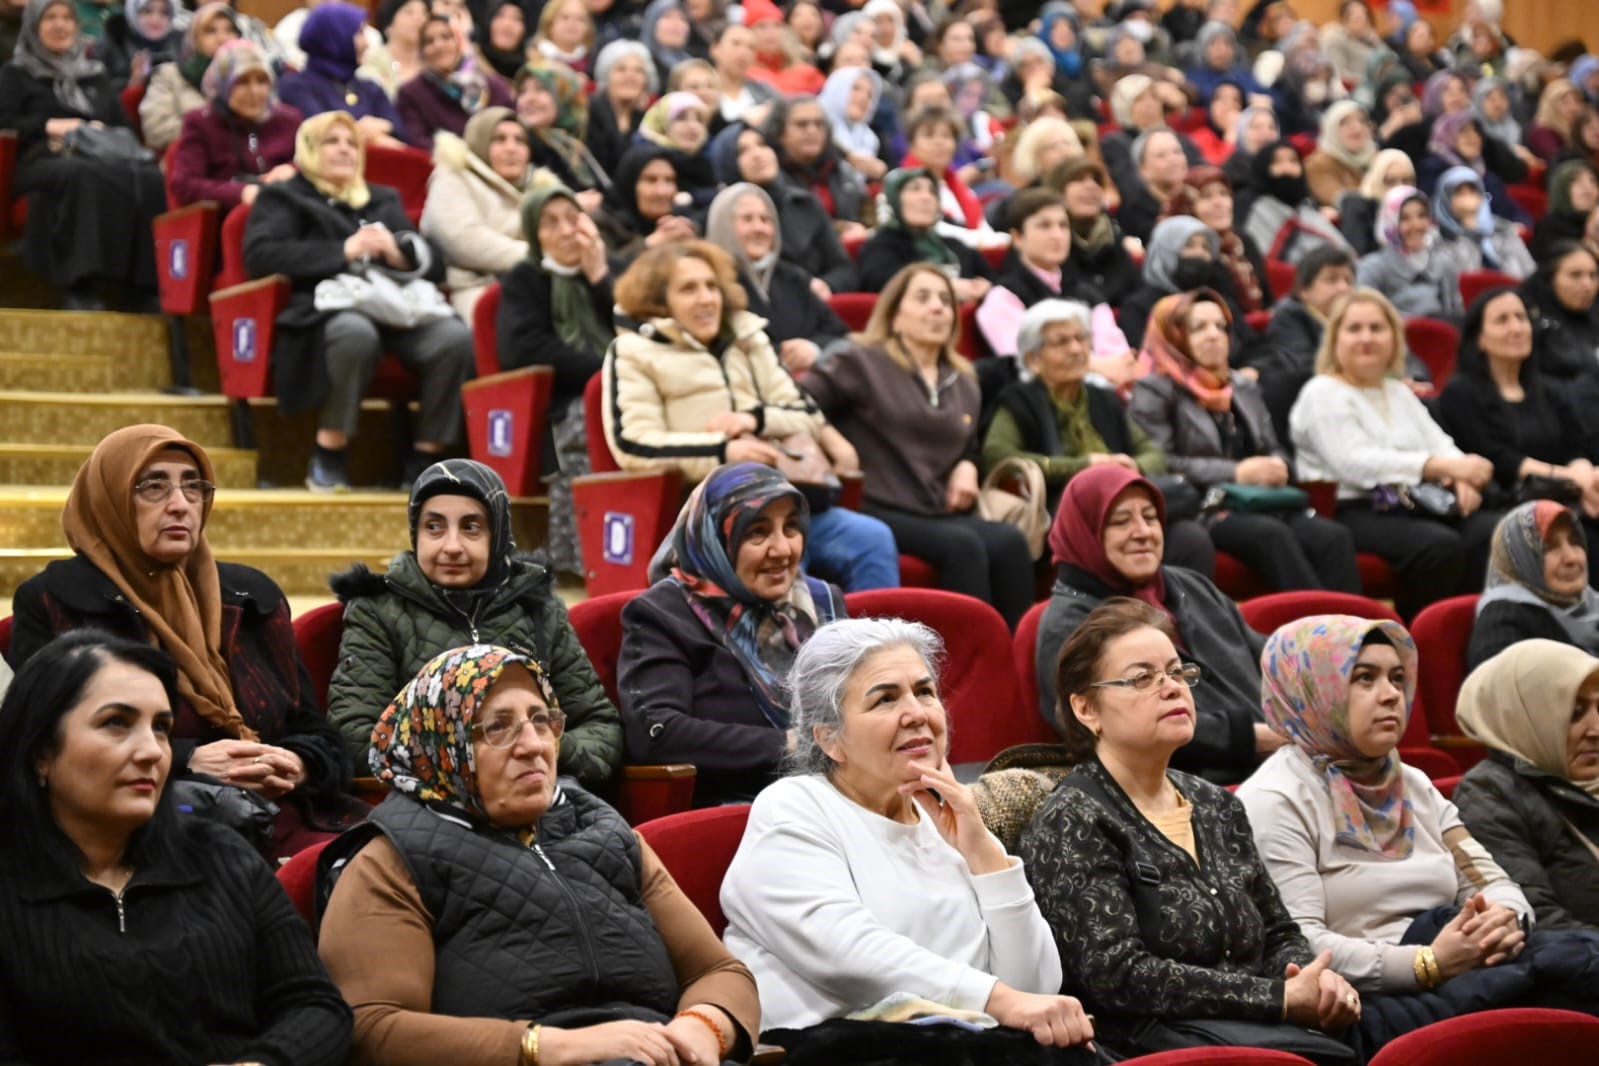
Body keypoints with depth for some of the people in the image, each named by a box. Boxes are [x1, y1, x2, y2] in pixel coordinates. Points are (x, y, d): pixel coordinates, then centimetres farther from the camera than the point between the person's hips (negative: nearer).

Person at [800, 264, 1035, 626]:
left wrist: (967, 468, 13)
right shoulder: (863, 363, 5)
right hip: (879, 514, -5)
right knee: (960, 544, -34)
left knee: (1010, 541, -26)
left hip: (945, 514, 5)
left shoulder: (964, 381, 24)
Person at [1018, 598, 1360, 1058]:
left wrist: (1314, 979, -3)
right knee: (1323, 1053, -32)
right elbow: (1115, 974, -15)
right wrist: (1281, 998, -16)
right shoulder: (1070, 823, -5)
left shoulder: (1217, 806, 18)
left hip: (1253, 1028, 7)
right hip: (1149, 1039, -7)